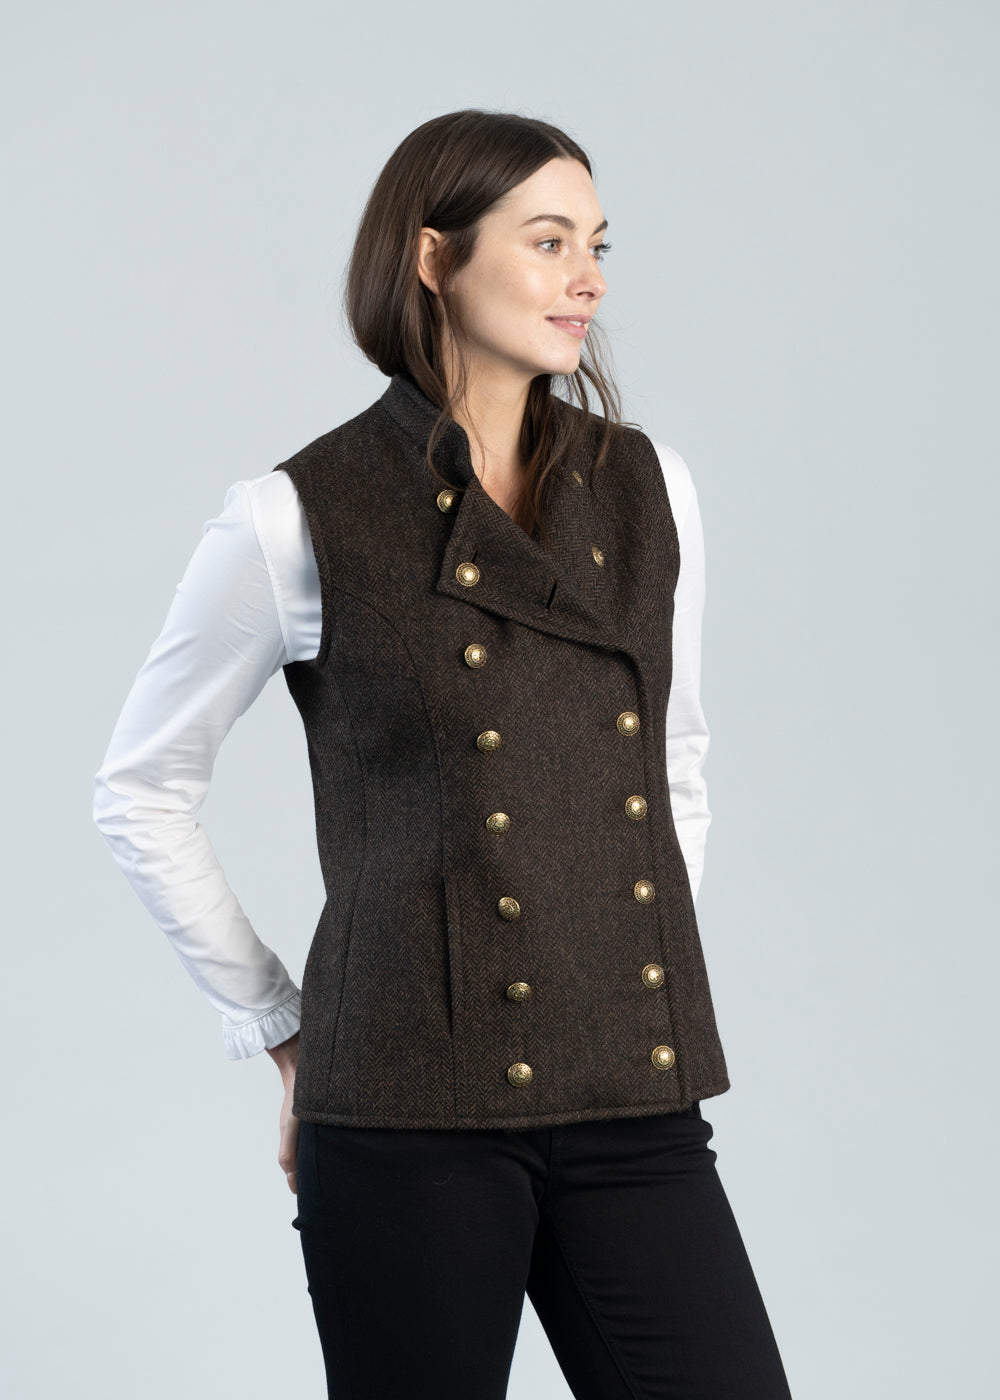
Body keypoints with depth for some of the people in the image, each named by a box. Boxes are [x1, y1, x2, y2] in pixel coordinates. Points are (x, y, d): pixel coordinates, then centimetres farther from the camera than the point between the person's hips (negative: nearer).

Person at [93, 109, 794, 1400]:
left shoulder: (647, 492, 8)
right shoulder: (301, 518, -5)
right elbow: (140, 792, 4)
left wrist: (645, 982, 15)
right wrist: (280, 1029, 4)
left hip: (634, 1103, 4)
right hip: (412, 1116, -4)